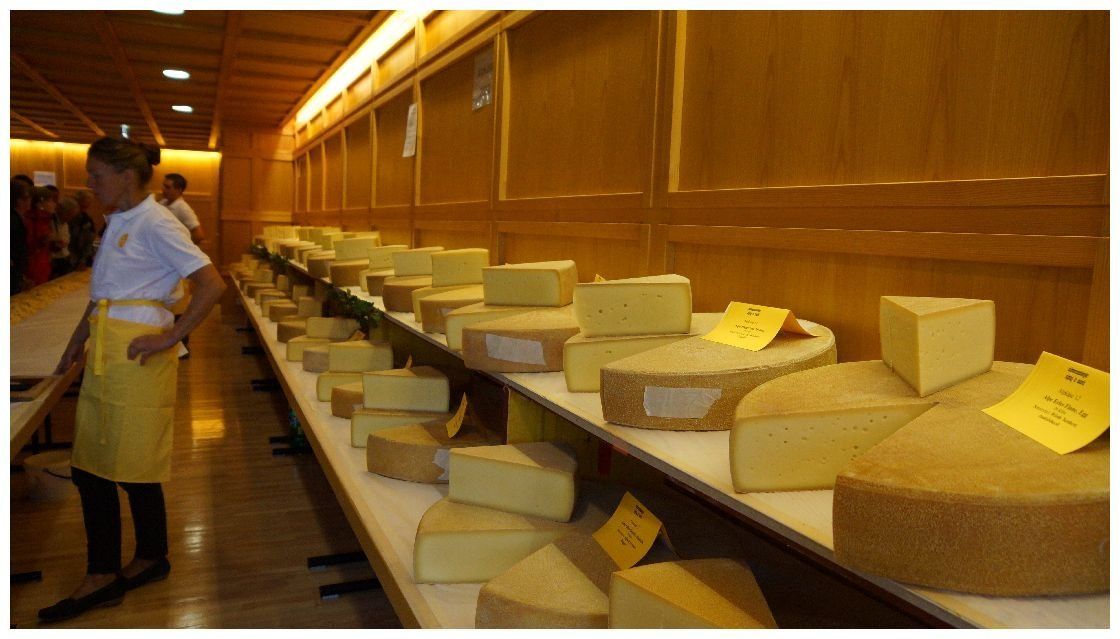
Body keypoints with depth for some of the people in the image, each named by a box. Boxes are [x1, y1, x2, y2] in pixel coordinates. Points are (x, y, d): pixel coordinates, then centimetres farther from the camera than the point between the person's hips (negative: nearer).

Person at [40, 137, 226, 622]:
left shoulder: (155, 224, -12)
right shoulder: (118, 222, 14)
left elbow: (212, 285, -20)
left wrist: (170, 338, -18)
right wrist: (78, 340, 18)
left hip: (137, 357, -9)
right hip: (104, 356, 9)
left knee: (133, 470, 3)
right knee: (89, 468, 11)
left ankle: (150, 561, 23)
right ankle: (102, 577, 22)